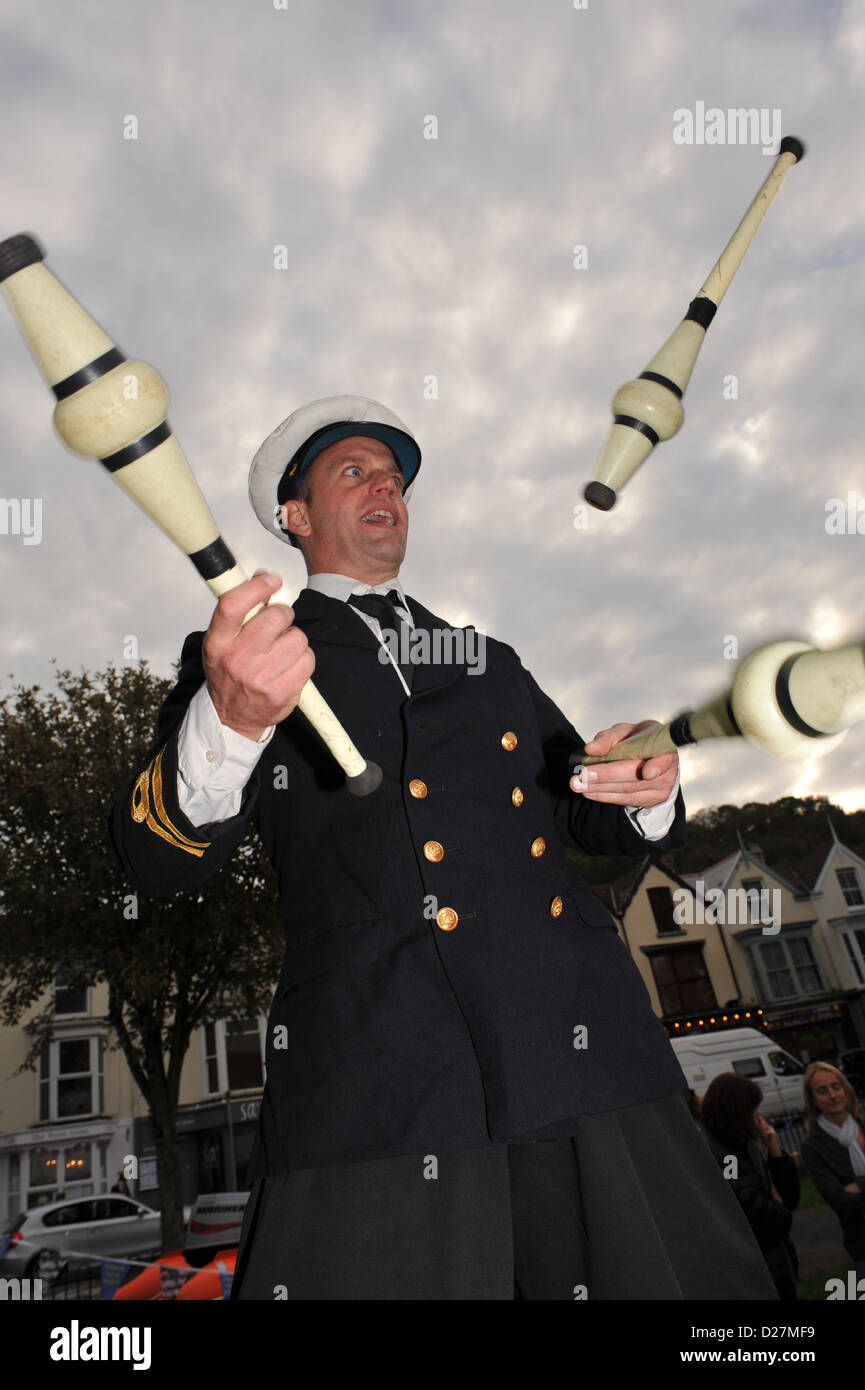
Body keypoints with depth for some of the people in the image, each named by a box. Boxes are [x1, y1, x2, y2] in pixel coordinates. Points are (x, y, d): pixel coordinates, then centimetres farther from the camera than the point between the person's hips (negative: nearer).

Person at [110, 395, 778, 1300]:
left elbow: (586, 820, 24)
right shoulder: (234, 653, 9)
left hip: (583, 1050, 5)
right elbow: (153, 859, -4)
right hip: (379, 1090, -3)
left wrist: (647, 792, 0)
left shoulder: (489, 663, 22)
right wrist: (230, 721, -25)